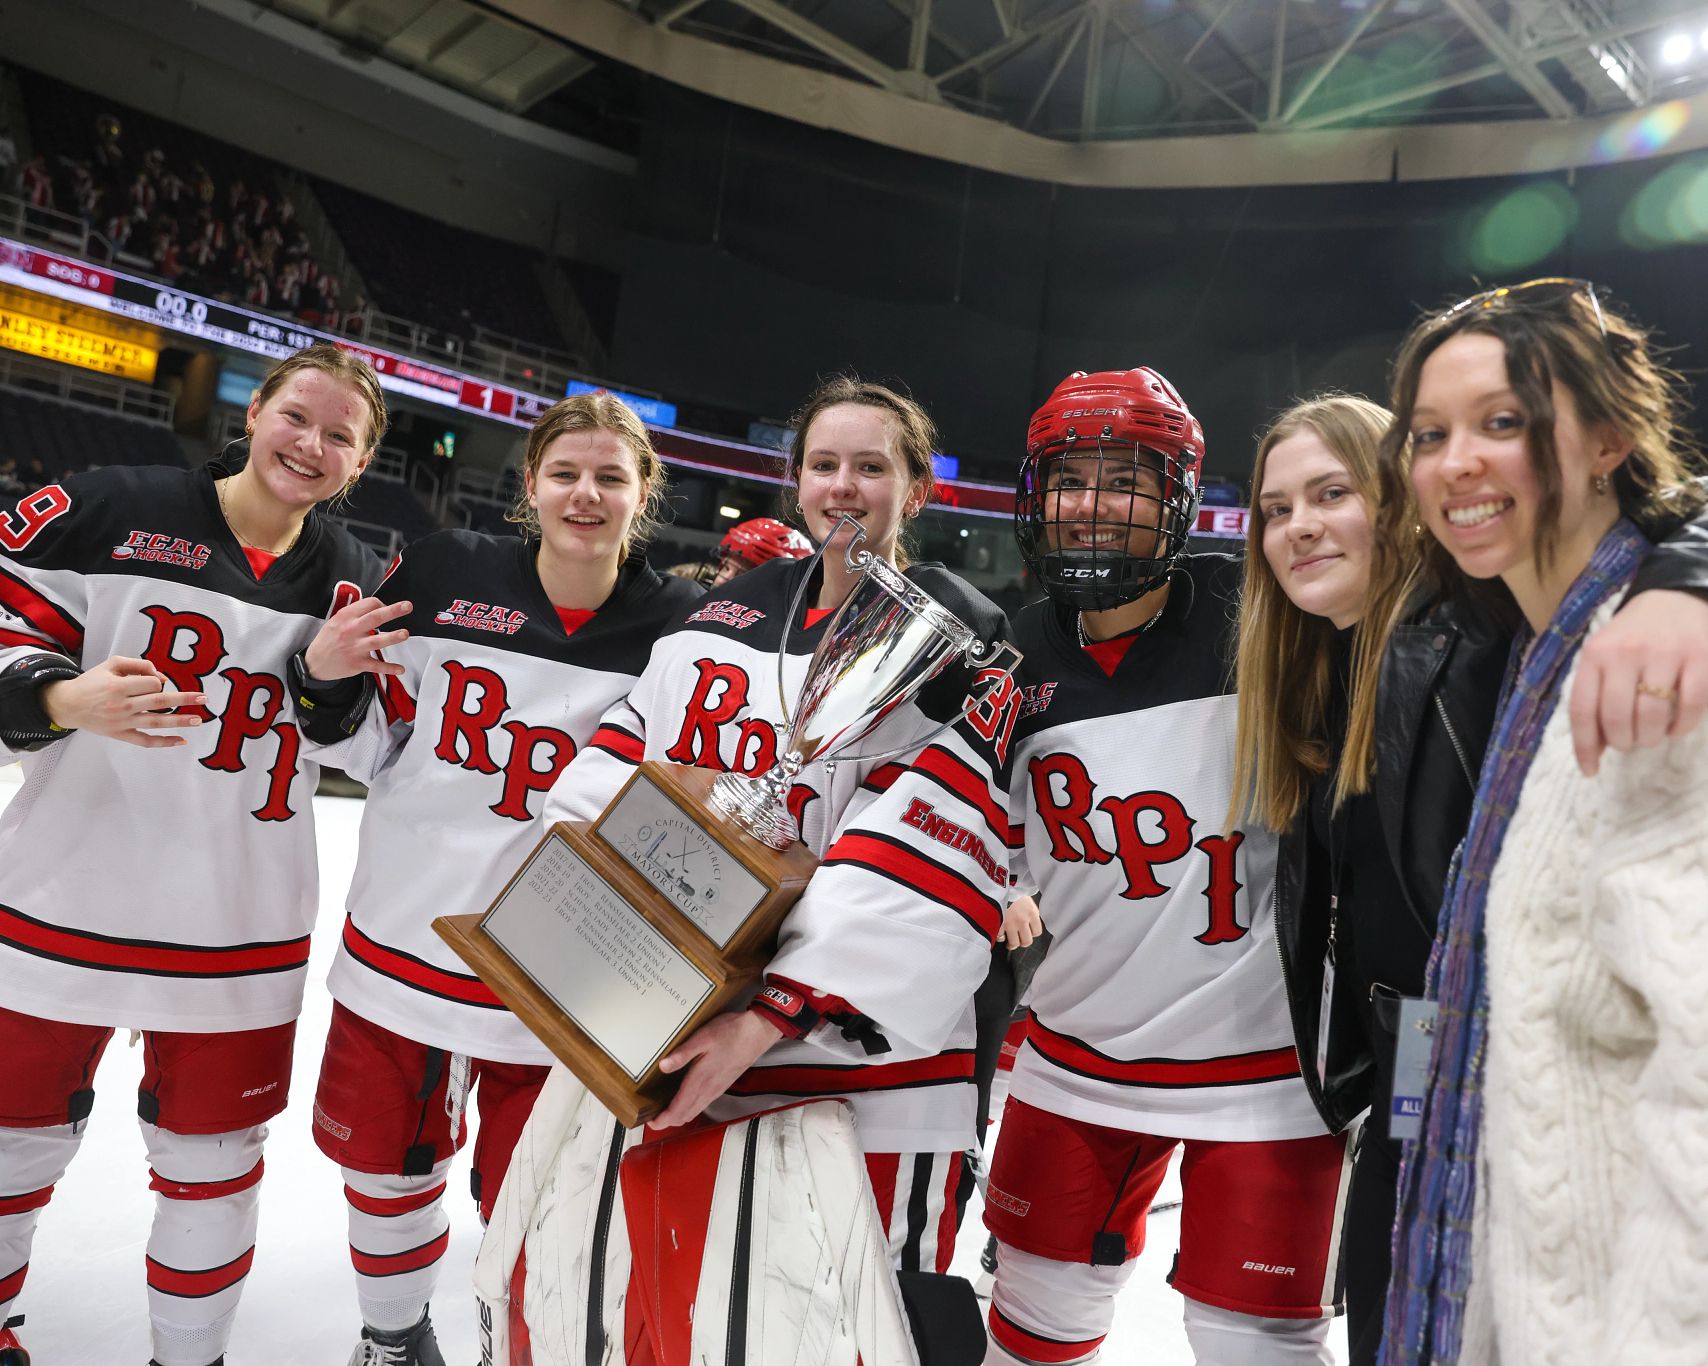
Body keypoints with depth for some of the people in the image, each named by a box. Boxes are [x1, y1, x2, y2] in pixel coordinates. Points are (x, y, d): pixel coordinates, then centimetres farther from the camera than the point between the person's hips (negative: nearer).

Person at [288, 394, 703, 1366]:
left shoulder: (680, 626, -8)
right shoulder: (443, 576, -5)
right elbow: (373, 754, 6)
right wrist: (328, 683, -13)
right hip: (402, 947, 3)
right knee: (386, 1167, 21)